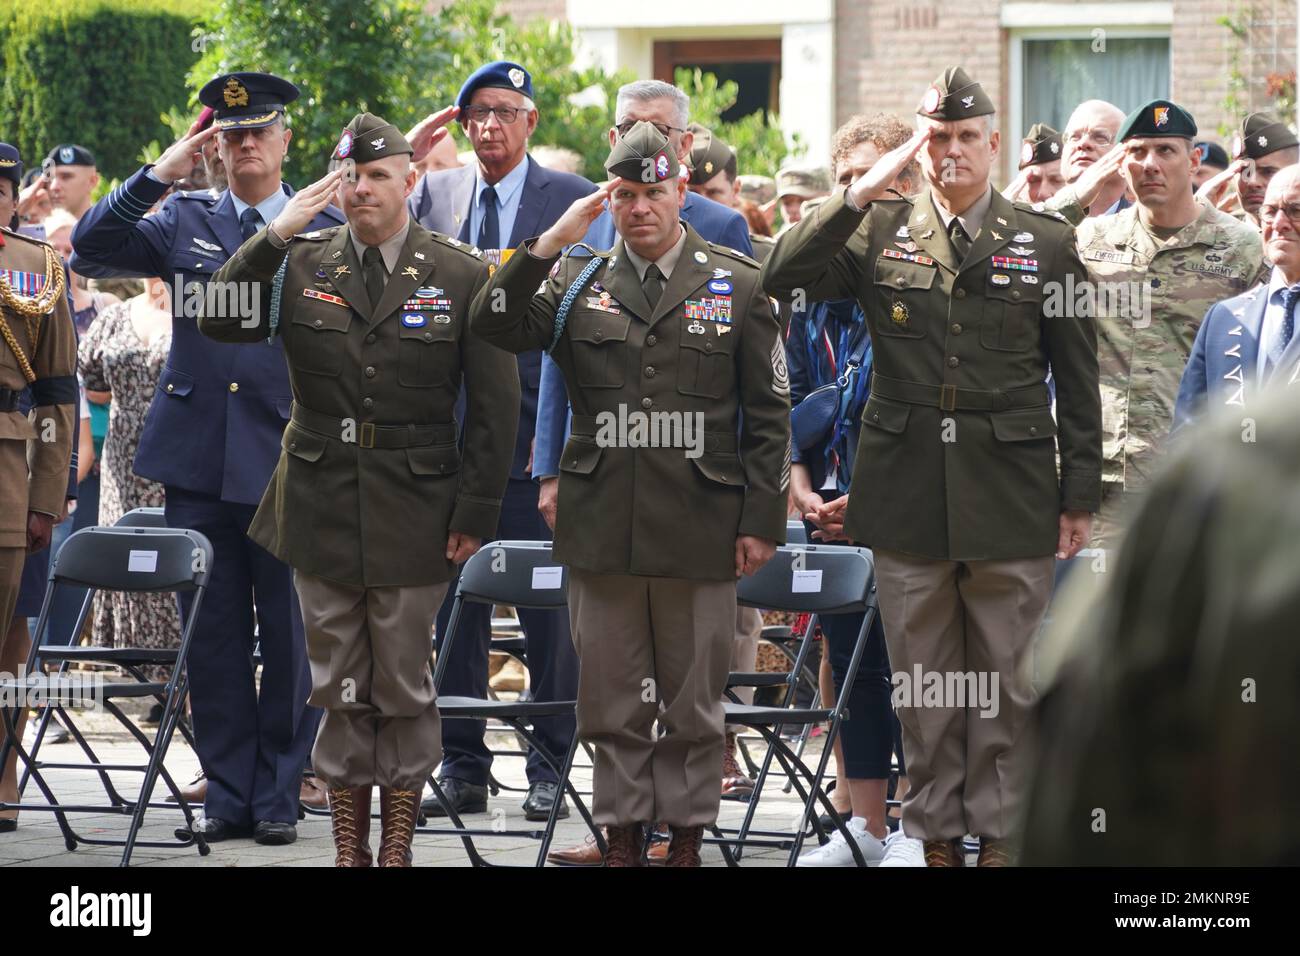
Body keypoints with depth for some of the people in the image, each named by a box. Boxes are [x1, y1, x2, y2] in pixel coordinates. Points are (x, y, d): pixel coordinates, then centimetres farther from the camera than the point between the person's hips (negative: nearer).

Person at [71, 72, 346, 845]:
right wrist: (160, 174, -7)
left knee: (289, 632, 1)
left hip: (288, 459, -2)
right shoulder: (186, 221, 10)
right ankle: (227, 790, 11)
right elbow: (90, 250, 0)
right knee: (212, 633, 4)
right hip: (198, 458, 2)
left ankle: (280, 793, 10)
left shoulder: (329, 230, 4)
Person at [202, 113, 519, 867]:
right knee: (339, 686, 7)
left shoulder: (462, 276, -2)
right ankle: (350, 845, 13)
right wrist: (273, 237, -18)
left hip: (413, 513, -2)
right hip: (322, 507, 2)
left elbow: (495, 406, -1)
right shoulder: (300, 265, 3)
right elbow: (219, 324, -9)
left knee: (405, 684, 5)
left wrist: (477, 511, -6)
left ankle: (399, 844, 13)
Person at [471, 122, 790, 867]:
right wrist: (551, 244, -14)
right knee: (612, 694, 7)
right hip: (603, 523, 2)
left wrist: (762, 520, -3)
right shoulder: (578, 281, 8)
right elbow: (495, 327, -7)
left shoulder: (738, 285, 3)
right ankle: (623, 831, 15)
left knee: (694, 695, 5)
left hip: (700, 526, -2)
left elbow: (769, 414, 3)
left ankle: (688, 836, 14)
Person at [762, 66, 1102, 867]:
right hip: (907, 492, 1)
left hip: (1011, 493, -1)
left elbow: (1078, 380, 5)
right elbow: (783, 281, -8)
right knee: (923, 678, 7)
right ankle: (936, 832, 15)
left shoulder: (1046, 242, 4)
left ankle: (1001, 833, 10)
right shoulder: (879, 233, 6)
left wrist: (1080, 494, 2)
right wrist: (862, 193, -13)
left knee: (1006, 678, 3)